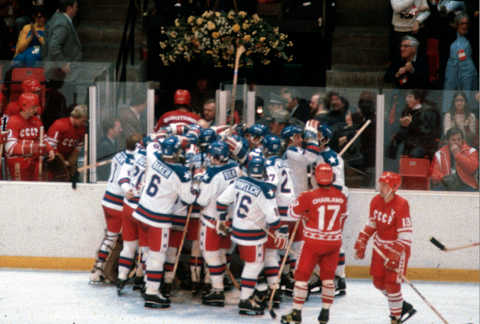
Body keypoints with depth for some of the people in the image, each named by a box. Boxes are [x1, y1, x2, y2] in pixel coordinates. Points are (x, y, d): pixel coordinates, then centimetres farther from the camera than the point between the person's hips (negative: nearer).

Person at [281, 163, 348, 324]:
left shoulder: (309, 196, -17)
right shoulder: (341, 197, -3)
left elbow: (294, 212, -5)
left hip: (313, 242, -4)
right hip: (333, 243, 4)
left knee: (302, 275, 6)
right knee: (328, 276, 16)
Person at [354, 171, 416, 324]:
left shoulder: (401, 205, -24)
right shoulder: (376, 201, -3)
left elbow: (405, 235, -24)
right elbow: (371, 224, 13)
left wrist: (395, 254, -28)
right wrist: (361, 242, 8)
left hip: (398, 247, -7)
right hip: (380, 246, 7)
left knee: (392, 283, -8)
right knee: (378, 281, 12)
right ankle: (403, 306, 31)